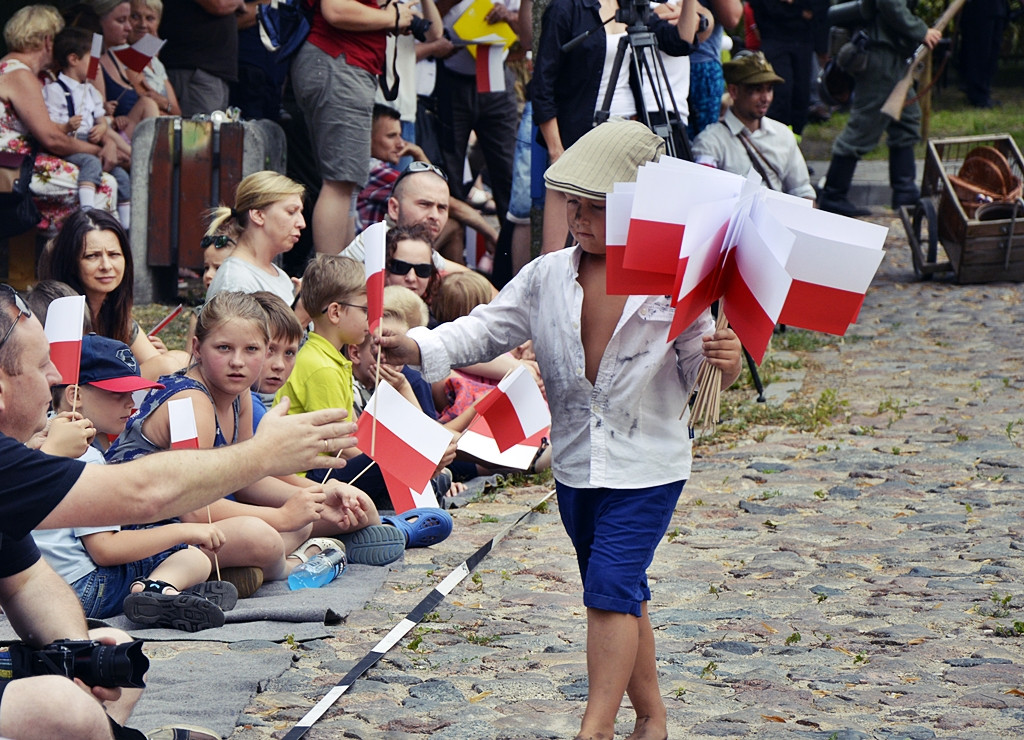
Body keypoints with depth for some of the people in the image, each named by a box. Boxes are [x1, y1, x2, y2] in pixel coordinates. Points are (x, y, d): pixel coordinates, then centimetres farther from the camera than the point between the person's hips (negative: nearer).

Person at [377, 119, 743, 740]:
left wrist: (726, 362, -30)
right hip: (576, 462, 5)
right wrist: (416, 348, -17)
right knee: (622, 595, 15)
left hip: (648, 465, -5)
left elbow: (700, 370, -6)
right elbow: (487, 330, -1)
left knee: (611, 587, -15)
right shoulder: (548, 277, 0)